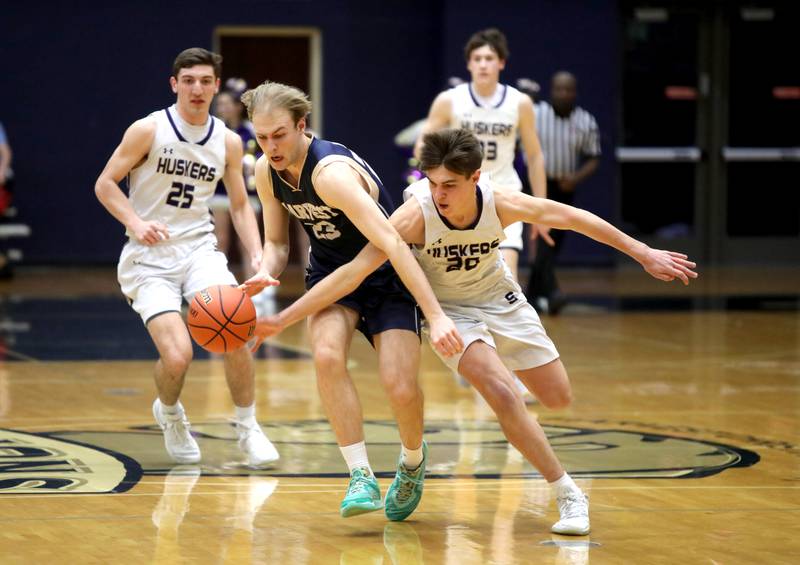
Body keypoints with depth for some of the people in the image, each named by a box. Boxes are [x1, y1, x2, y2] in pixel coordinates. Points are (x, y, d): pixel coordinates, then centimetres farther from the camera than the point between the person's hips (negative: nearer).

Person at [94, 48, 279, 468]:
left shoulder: (228, 142, 4)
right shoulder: (148, 130, -7)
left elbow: (240, 206, 12)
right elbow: (105, 184, -4)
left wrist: (257, 255, -4)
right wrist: (135, 223, -21)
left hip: (199, 248, 3)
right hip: (149, 256, -3)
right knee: (177, 356, -19)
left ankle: (248, 429, 0)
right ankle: (169, 414, 16)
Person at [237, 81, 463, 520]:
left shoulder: (330, 171, -32)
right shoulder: (266, 172, -9)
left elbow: (391, 243, -38)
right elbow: (277, 241, 6)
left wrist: (435, 315, -46)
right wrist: (266, 273, -19)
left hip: (387, 278, -5)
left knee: (400, 387, -18)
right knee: (326, 354, -27)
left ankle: (413, 459, 18)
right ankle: (361, 477, -19)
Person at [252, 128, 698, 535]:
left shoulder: (502, 204, -27)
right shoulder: (416, 215, -34)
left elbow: (574, 218, -11)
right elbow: (353, 271, -35)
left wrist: (644, 254, -4)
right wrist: (281, 320, -41)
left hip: (501, 300, 3)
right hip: (449, 310, -3)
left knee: (559, 399, 5)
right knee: (503, 394, -24)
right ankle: (569, 496, -13)